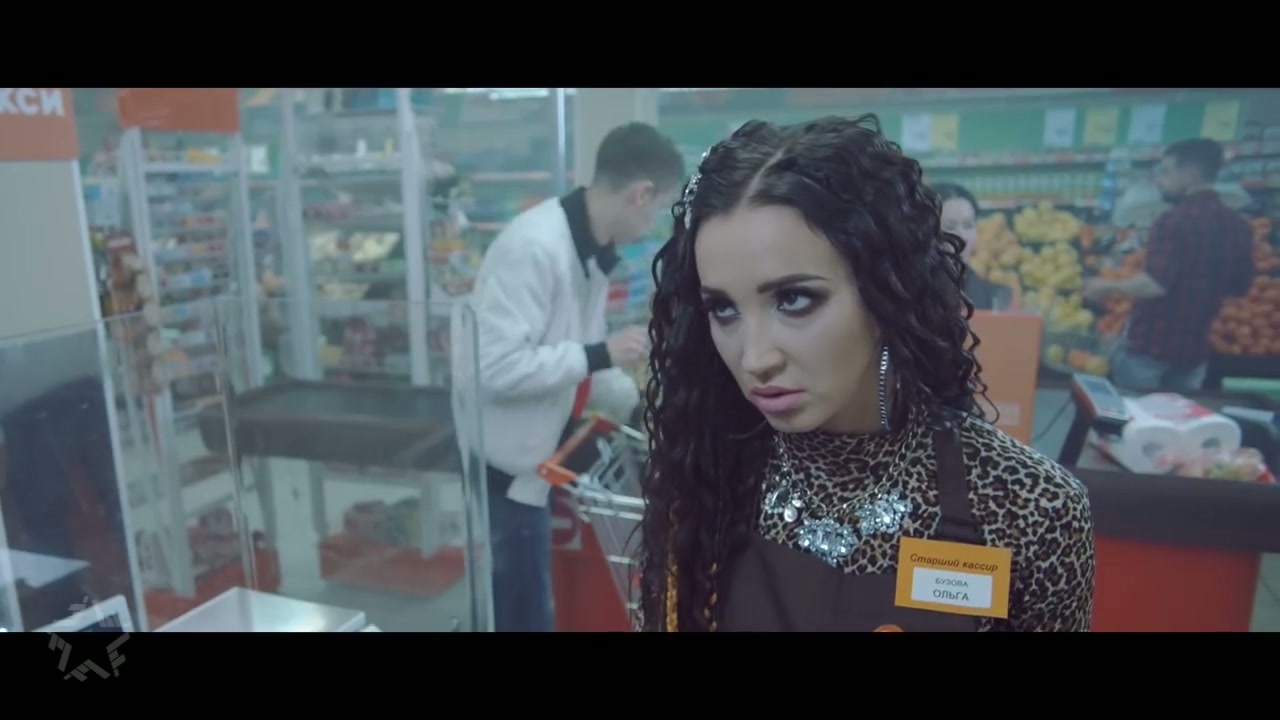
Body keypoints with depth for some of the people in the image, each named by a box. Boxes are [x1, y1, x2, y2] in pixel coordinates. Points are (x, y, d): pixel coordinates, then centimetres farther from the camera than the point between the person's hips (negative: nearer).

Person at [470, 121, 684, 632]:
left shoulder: (589, 251, 3)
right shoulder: (535, 245, -25)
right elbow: (494, 366, -29)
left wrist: (639, 404, 8)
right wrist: (599, 355, -26)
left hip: (536, 457, 8)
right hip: (504, 465, -8)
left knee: (526, 605, 23)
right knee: (520, 610, 5)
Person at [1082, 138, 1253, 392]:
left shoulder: (1175, 220, -17)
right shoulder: (1237, 225, 6)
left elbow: (1154, 284, -26)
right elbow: (1239, 287, 14)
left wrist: (1108, 286, -11)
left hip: (1149, 346, -6)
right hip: (1195, 349, 7)